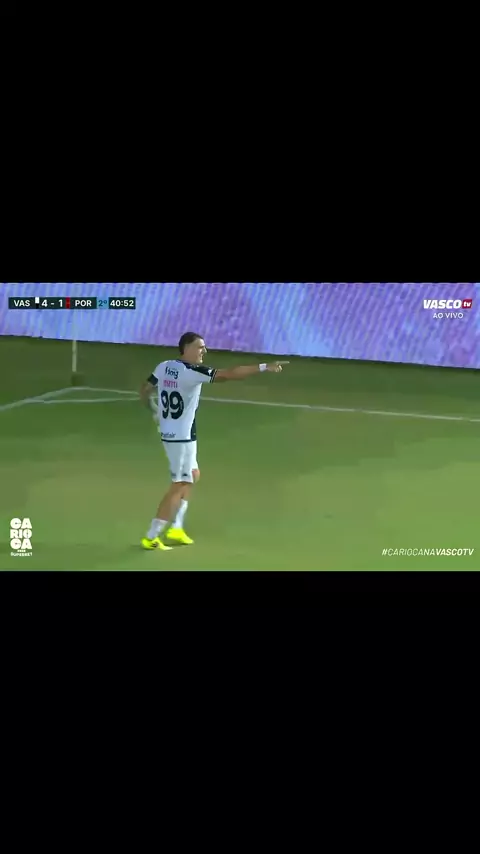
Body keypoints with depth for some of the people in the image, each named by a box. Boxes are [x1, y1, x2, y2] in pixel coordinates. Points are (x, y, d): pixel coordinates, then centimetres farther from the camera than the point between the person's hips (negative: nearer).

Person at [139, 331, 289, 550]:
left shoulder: (164, 366, 2)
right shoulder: (193, 372, -20)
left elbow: (145, 391, 12)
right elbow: (230, 373, -26)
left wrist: (155, 411, 30)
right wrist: (264, 367, -24)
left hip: (169, 433, 9)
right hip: (182, 437, -9)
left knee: (193, 475, 23)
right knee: (179, 486, 1)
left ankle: (175, 528, 24)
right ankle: (151, 537, 6)